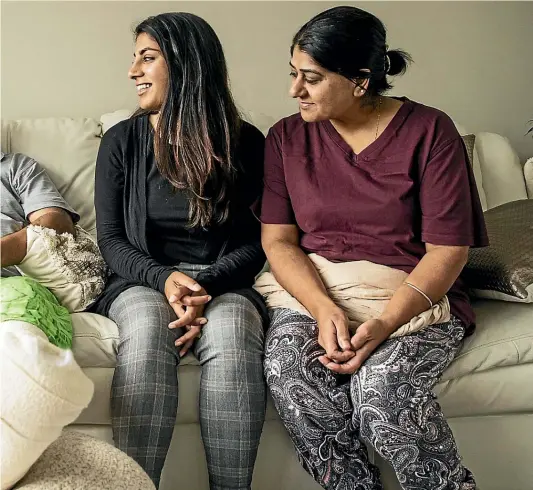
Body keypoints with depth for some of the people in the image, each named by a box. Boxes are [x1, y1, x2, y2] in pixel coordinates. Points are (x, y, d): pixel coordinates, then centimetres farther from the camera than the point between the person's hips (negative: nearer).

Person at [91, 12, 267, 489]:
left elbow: (255, 241, 1)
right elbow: (111, 239, 3)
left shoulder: (244, 142, 3)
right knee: (147, 330, -35)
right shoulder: (121, 142, 6)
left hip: (224, 281, 0)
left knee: (231, 334, -35)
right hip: (142, 280, 1)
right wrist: (164, 278, -16)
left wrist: (206, 286, -18)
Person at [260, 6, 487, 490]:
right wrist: (323, 308, -18)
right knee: (288, 372, -29)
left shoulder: (429, 131, -2)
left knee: (381, 389, -31)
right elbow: (278, 240, 1)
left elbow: (448, 247, -7)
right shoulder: (288, 137, 7)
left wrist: (385, 323, -22)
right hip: (313, 293, 3)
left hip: (413, 298, -2)